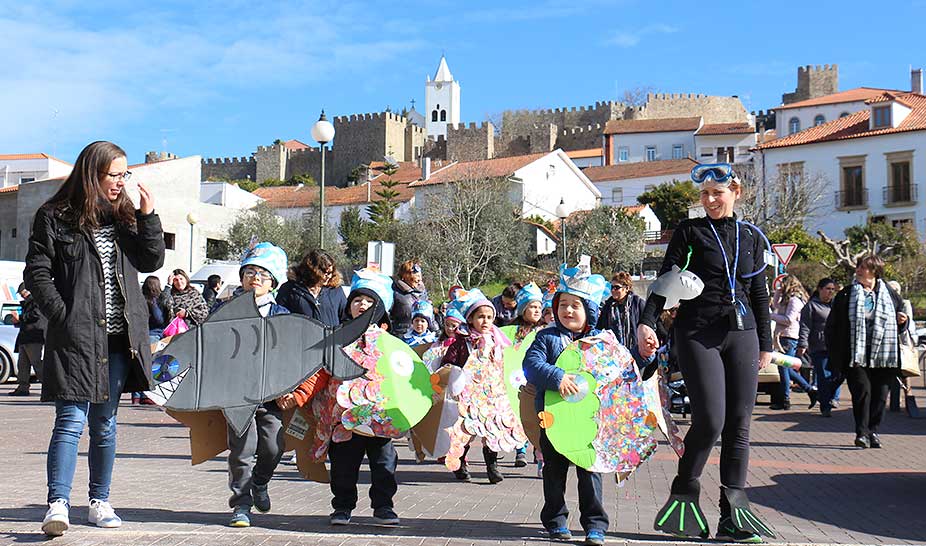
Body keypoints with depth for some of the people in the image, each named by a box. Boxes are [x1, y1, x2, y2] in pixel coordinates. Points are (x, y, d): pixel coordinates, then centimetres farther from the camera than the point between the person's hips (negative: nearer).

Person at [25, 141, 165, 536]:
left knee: (105, 423, 12)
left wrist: (148, 217, 0)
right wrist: (64, 318, -13)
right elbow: (37, 274, -3)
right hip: (76, 336, -5)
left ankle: (99, 502, 21)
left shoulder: (124, 215, 13)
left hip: (119, 338, 5)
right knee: (71, 420, -12)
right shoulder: (56, 218, -2)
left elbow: (152, 262, 11)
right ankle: (58, 504, -14)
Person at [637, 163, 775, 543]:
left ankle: (734, 512, 7)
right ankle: (683, 495, 9)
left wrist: (765, 343, 16)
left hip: (741, 334, 4)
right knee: (710, 421, -13)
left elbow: (759, 294, 17)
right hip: (698, 333, -4)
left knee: (739, 424, 1)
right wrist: (647, 322, -14)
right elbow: (665, 280, -1)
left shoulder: (751, 237, 14)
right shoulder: (690, 231, 4)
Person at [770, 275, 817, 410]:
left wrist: (771, 316, -12)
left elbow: (789, 319, -20)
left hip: (789, 338, -10)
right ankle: (810, 390, 17)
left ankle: (784, 400, -1)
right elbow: (776, 305, 32)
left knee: (783, 368, -5)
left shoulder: (794, 300, -12)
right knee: (787, 368, 14)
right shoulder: (789, 299, 18)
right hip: (786, 337, 10)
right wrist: (778, 292, 19)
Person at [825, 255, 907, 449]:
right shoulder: (845, 295, 6)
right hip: (856, 355, -2)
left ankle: (873, 431, 17)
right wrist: (834, 353, -1)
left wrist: (903, 322, -3)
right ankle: (862, 432, -7)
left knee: (880, 394, 4)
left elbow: (901, 326, 22)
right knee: (862, 389, -13)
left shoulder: (891, 295, 11)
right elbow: (832, 326, 6)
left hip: (883, 357, 2)